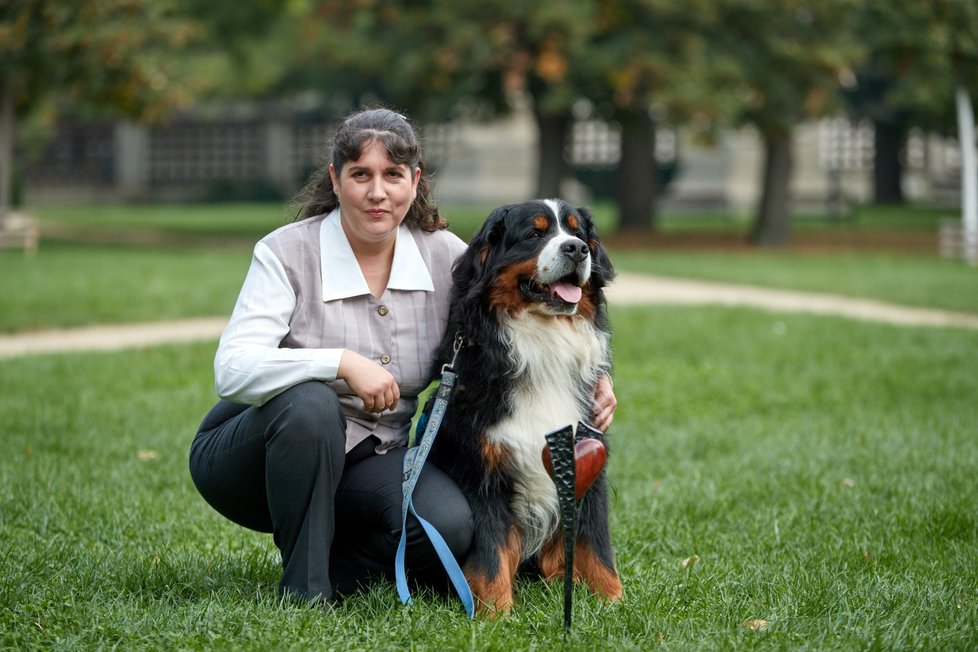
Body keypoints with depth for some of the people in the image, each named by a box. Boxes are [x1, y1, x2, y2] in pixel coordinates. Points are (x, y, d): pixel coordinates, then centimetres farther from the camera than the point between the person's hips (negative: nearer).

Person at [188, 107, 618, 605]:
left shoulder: (443, 255, -4)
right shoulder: (287, 254, -16)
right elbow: (232, 370, -29)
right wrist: (343, 362, -39)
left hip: (372, 461, 3)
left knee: (447, 527, -27)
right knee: (310, 403, -37)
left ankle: (331, 569, 3)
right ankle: (302, 594, -22)